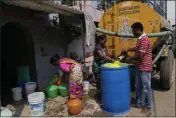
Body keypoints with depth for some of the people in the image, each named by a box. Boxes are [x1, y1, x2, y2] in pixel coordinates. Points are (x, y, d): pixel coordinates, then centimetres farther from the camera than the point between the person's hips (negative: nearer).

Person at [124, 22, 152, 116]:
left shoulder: (144, 40, -20)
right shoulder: (140, 39, 11)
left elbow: (140, 56, -24)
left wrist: (130, 58, -11)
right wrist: (127, 49, 17)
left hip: (145, 68, -10)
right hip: (139, 67, 10)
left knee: (146, 88, 4)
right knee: (138, 87, 17)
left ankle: (148, 107, 19)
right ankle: (138, 104, 31)